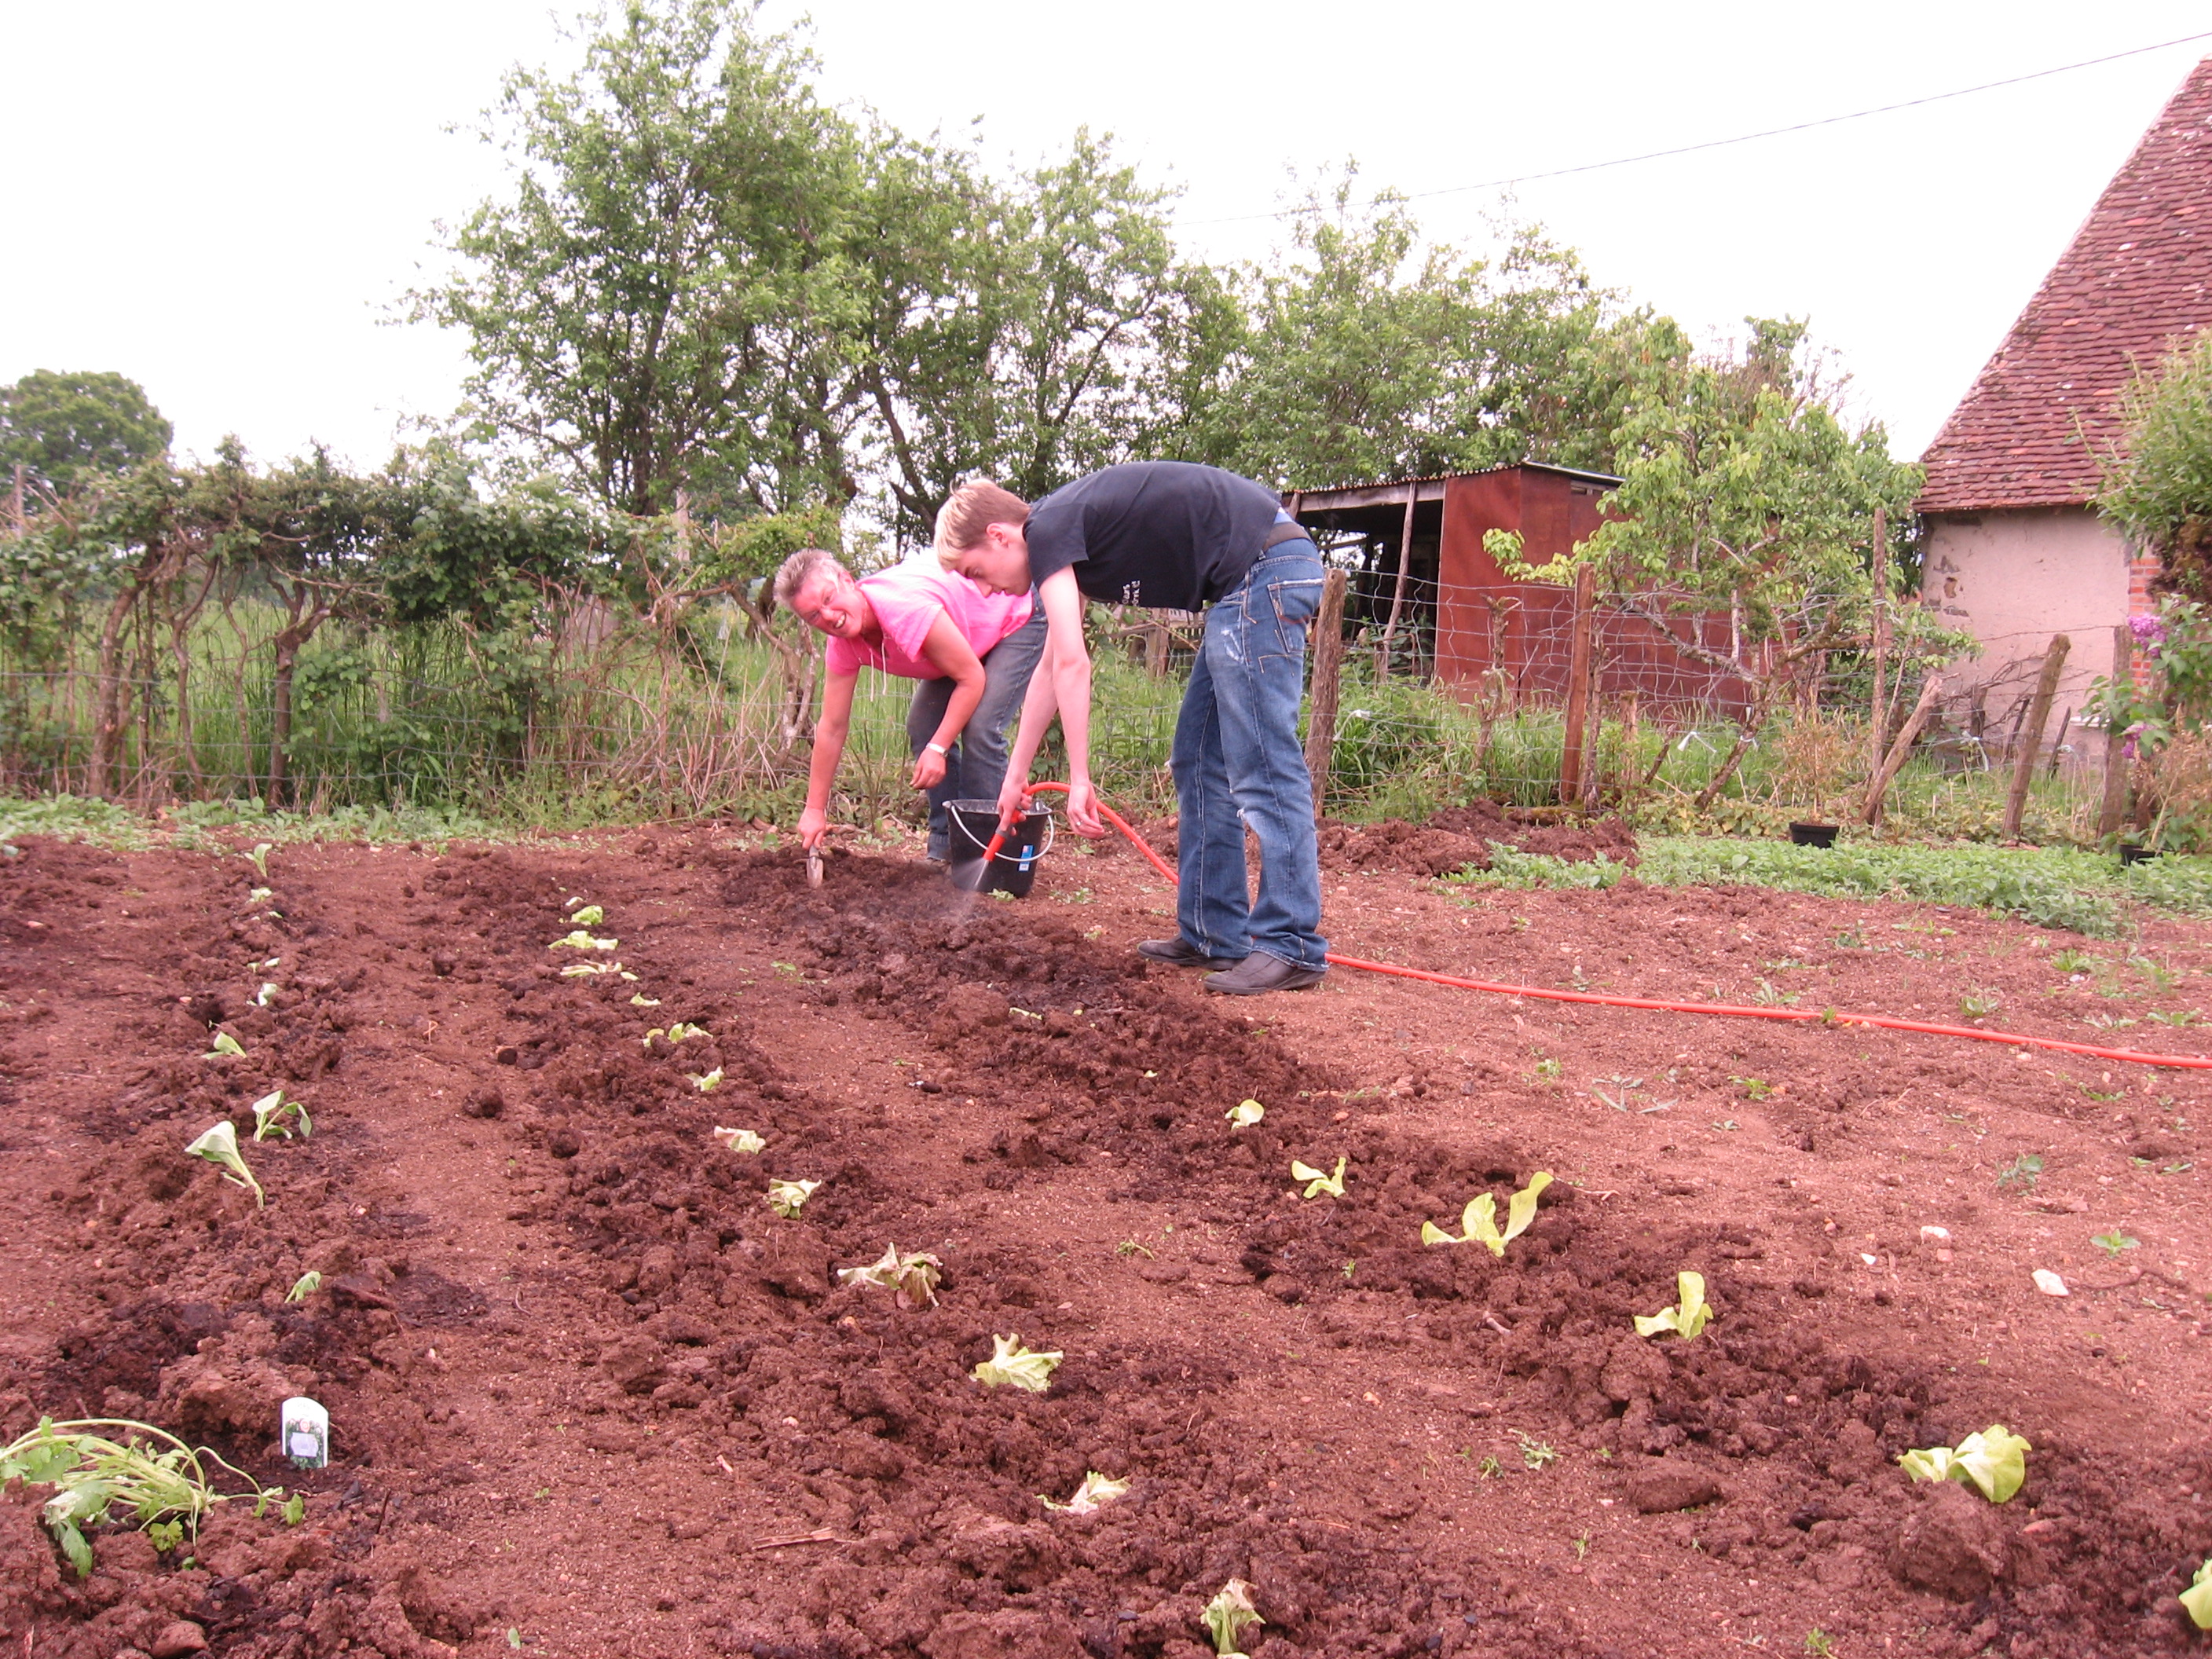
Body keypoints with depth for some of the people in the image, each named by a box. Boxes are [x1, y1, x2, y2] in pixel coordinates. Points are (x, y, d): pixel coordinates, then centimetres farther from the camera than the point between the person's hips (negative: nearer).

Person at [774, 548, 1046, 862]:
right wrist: (815, 810, -7)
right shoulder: (843, 646, -14)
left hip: (1017, 621, -8)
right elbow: (832, 728, -8)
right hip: (964, 638, 8)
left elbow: (972, 679, -30)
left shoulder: (906, 609, -39)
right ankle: (945, 846, 8)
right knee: (922, 727, -3)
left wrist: (937, 749, -31)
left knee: (979, 728, -22)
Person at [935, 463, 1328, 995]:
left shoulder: (1047, 533, -8)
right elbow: (1051, 671, 29)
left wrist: (1079, 780, -14)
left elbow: (1072, 663, -16)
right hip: (1253, 584, 10)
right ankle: (1213, 935, 15)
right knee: (1198, 765, 12)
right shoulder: (1067, 543, 20)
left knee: (1260, 768, -12)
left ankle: (1293, 946, -10)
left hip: (1262, 571, -10)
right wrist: (1016, 775, 34)